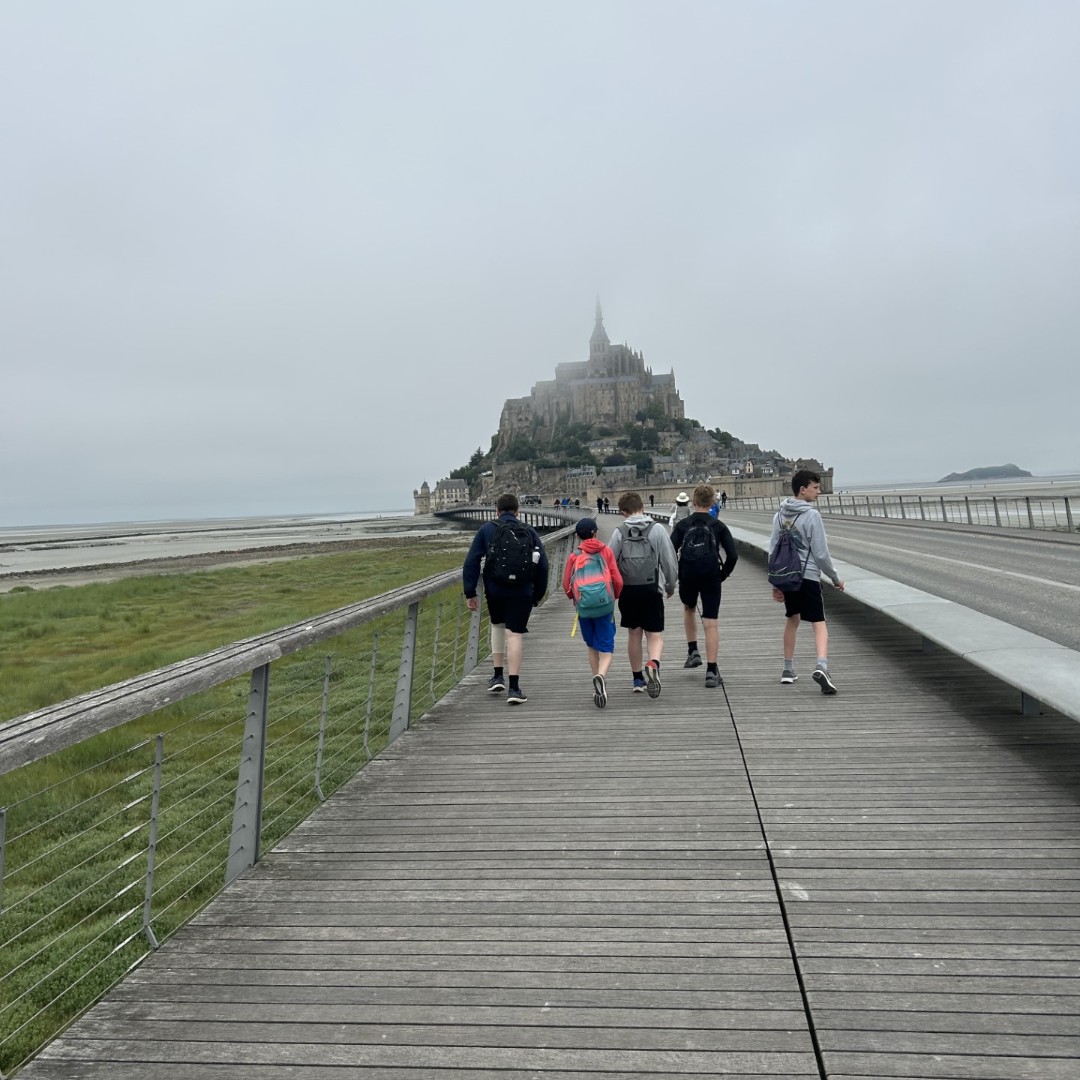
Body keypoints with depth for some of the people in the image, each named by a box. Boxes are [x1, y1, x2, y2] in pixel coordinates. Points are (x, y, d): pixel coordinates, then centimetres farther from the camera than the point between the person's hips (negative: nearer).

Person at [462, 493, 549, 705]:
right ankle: (514, 688, -4)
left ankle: (498, 676, 23)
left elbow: (471, 562, -2)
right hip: (522, 593, 0)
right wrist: (537, 595, 12)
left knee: (497, 625, 24)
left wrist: (470, 593, 0)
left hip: (495, 590, 1)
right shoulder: (530, 532, 9)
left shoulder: (487, 529, 5)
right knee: (515, 634, 0)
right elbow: (542, 565, 6)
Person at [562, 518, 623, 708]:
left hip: (583, 608, 2)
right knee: (606, 648, 0)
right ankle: (601, 675, -28)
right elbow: (617, 580, -1)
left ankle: (598, 686, 20)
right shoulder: (606, 551, 1)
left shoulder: (574, 556, 2)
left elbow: (566, 585, 1)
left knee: (592, 646, 18)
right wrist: (615, 596, 17)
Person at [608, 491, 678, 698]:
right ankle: (653, 664, -26)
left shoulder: (619, 532, 0)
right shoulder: (657, 530, -2)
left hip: (627, 590, 2)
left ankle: (638, 680, 24)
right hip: (651, 589, -2)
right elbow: (670, 562, -1)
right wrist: (670, 586, 15)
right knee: (655, 635, 4)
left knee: (634, 633, 14)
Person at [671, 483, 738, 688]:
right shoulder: (719, 526, 4)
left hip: (687, 577, 1)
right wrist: (723, 574, 11)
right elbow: (733, 555, -3)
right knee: (711, 624, 0)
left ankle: (693, 651, 24)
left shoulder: (683, 525, 5)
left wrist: (675, 575, 9)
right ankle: (711, 671, -3)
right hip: (711, 578, -1)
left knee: (689, 608, 31)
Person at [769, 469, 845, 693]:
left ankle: (788, 669, 27)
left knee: (792, 620, 20)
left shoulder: (779, 514, 8)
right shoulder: (812, 515, -11)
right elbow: (820, 553, -10)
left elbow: (773, 550, 10)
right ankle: (821, 667, -25)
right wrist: (835, 578, 3)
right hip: (808, 576, -6)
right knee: (819, 624, -5)